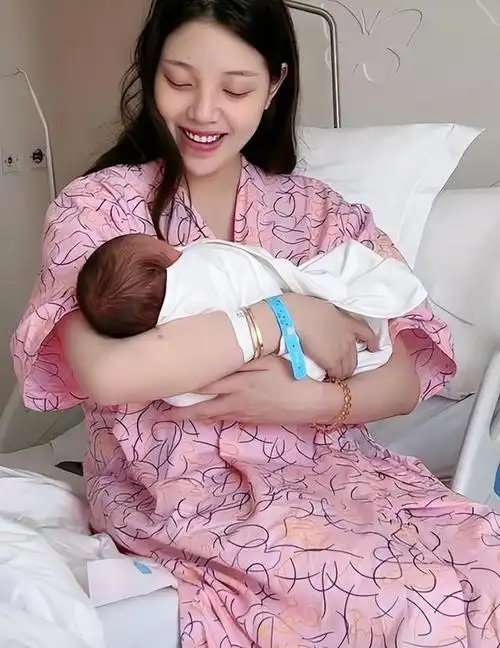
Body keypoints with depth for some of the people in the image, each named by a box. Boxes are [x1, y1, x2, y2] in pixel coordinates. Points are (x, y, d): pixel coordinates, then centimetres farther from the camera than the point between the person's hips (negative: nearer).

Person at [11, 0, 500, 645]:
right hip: (181, 499, -4)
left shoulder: (317, 210, 10)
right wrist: (284, 316, -16)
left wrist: (306, 401, -18)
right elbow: (104, 372, -19)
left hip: (329, 472, 5)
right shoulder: (96, 206, 0)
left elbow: (406, 377, 2)